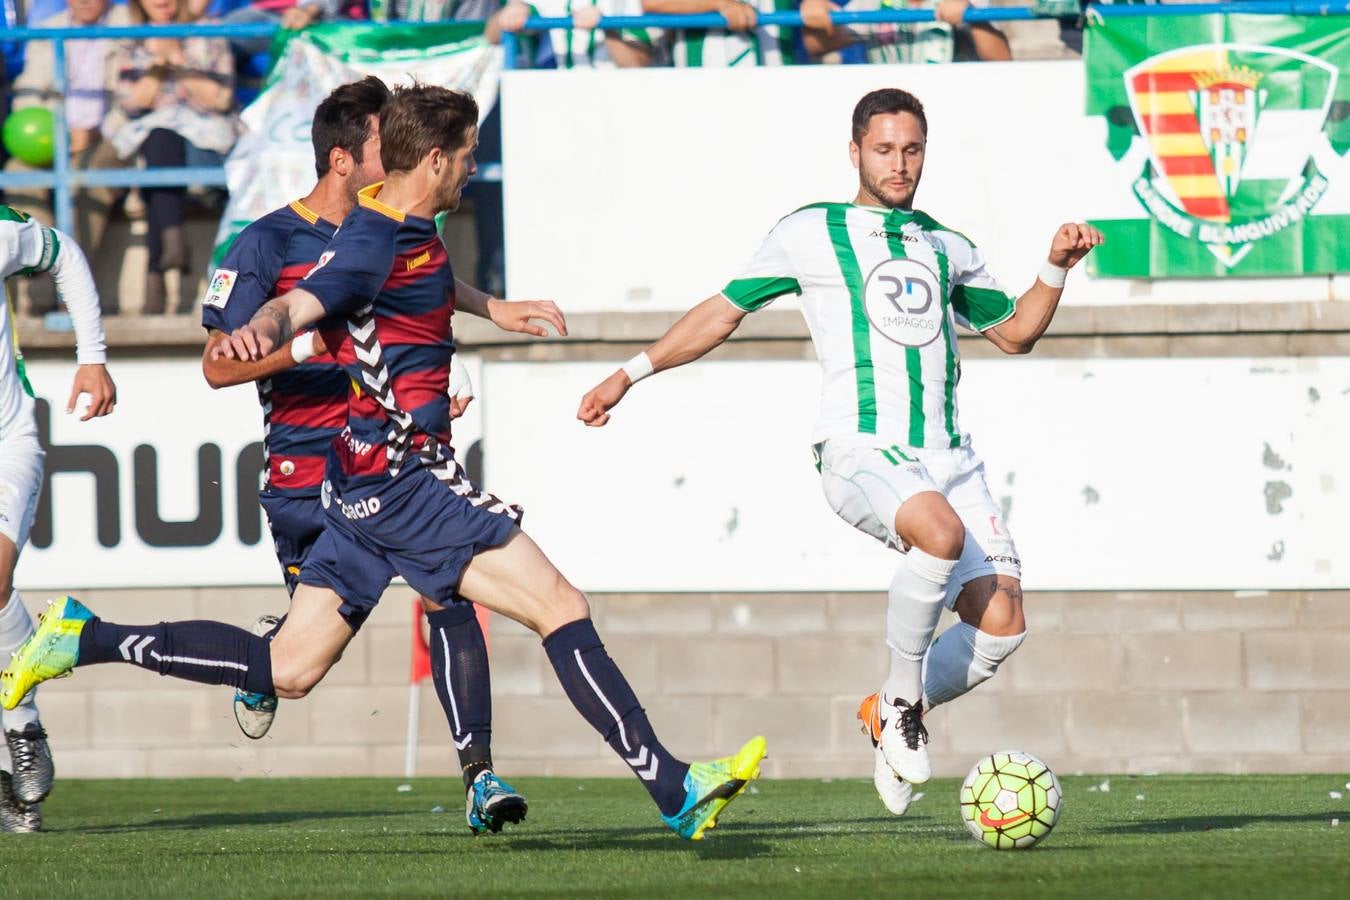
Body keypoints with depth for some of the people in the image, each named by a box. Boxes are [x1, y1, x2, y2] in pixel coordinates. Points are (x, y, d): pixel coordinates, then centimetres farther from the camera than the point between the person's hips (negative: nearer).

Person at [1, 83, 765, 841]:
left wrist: (490, 308, 45)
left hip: (367, 487, 10)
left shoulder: (407, 228, 13)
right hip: (402, 477, -10)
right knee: (562, 609, -9)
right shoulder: (375, 244, -17)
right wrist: (260, 333, -53)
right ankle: (673, 789, -8)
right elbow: (299, 306, -32)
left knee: (288, 669, 11)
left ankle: (83, 640, 12)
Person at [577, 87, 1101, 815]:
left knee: (1002, 623, -11)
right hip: (861, 450, -5)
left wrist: (1056, 268, 12)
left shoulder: (947, 249, 21)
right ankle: (900, 701, -15)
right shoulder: (810, 234, 9)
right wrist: (630, 374, 13)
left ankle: (896, 715, 16)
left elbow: (1015, 332, 29)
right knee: (941, 534, -37)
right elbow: (724, 311, 15)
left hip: (947, 456, 5)